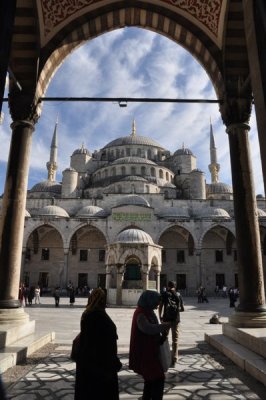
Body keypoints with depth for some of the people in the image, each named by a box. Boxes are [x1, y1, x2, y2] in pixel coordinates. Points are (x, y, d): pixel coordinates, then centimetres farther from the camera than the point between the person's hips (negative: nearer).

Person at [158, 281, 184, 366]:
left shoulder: (164, 294, -2)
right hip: (176, 319, 1)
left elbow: (160, 306, -9)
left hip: (166, 319, -1)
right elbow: (182, 308, 6)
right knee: (175, 340, 9)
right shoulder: (178, 295, 4)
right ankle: (174, 360, 8)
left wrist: (160, 317, 3)